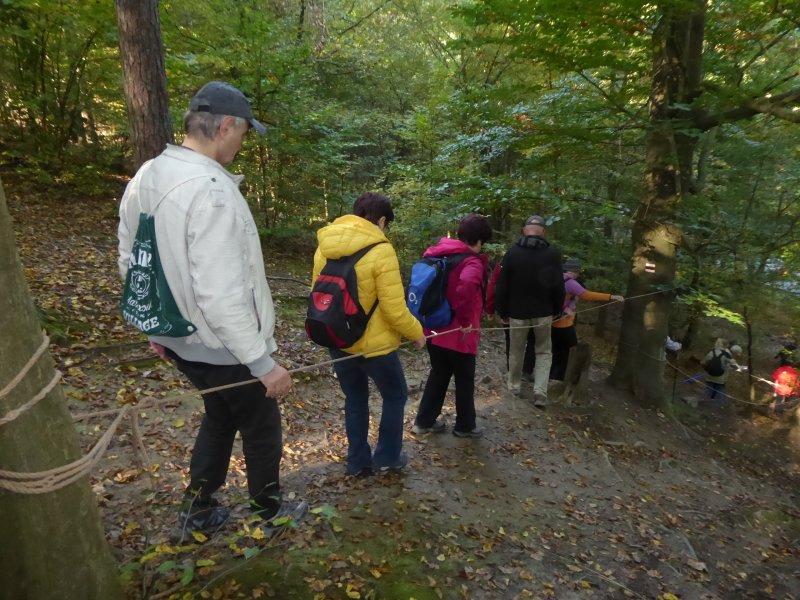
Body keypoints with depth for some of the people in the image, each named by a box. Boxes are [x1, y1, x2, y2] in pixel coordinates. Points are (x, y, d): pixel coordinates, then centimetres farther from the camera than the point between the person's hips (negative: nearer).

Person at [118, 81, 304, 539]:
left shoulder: (146, 178, 2)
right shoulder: (211, 190, -28)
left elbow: (131, 262, 11)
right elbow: (222, 296, -31)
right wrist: (264, 363, -23)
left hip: (178, 340, 8)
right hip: (224, 348, -8)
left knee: (220, 416, 29)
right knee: (262, 429, 16)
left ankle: (198, 512, 43)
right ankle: (270, 513, 39)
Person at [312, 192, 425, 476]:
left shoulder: (324, 246, 0)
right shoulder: (380, 250, -20)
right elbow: (394, 309, -21)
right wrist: (416, 333, -4)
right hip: (373, 344, -6)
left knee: (355, 399, 22)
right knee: (395, 396, 18)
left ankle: (358, 461, 31)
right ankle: (387, 457, 28)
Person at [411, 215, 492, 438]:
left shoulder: (437, 254, 5)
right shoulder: (472, 263, -18)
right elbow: (467, 285, -41)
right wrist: (466, 320, -28)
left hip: (433, 330, 7)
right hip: (458, 334, -7)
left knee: (438, 374, 22)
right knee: (465, 380, 13)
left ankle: (424, 421, 29)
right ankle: (465, 426, 29)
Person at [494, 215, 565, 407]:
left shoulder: (512, 252, -9)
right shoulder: (552, 253, -9)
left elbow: (502, 286, -6)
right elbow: (558, 286, -5)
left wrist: (502, 311, 4)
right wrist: (557, 310, 10)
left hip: (518, 311, 0)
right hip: (543, 311, 0)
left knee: (516, 351, 17)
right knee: (544, 351, 14)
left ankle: (514, 386, 29)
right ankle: (540, 391, 1)